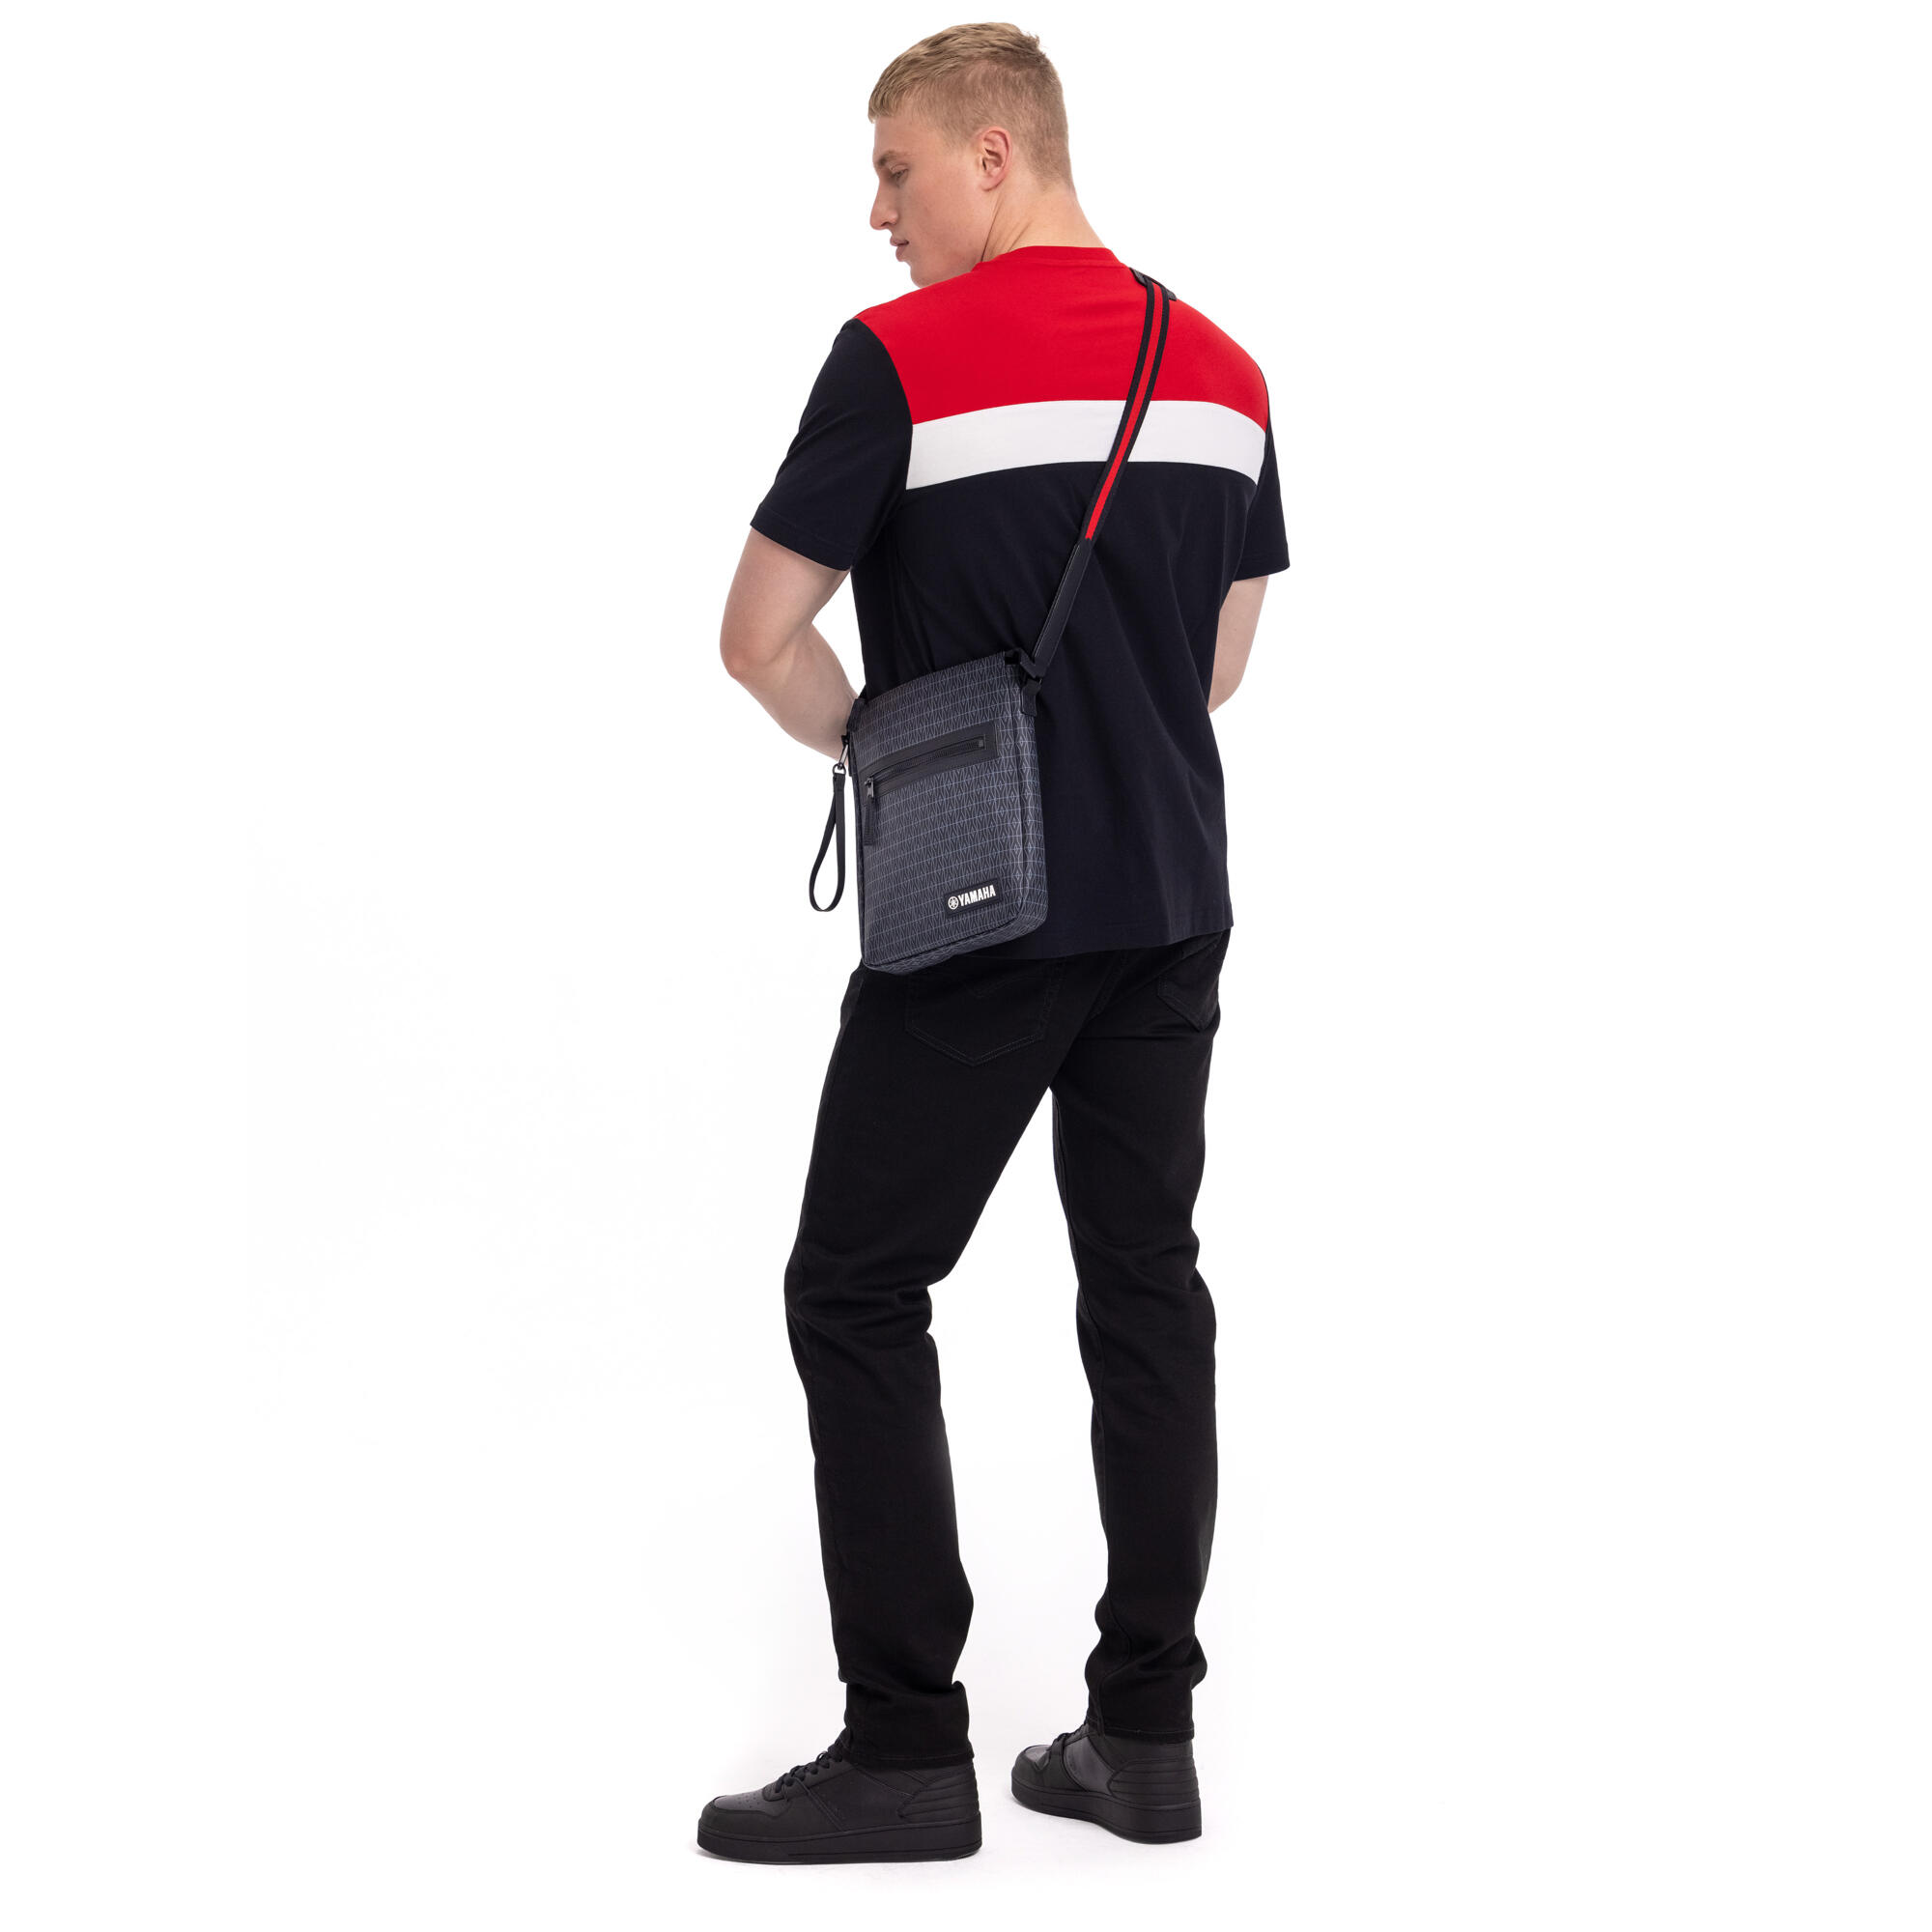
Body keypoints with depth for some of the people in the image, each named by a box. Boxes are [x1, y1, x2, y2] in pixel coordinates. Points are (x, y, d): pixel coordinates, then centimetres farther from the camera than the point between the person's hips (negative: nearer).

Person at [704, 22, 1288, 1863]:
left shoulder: (903, 355, -13)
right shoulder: (1223, 372, 8)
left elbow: (761, 635, -10)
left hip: (979, 918, -6)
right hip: (1172, 905, 7)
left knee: (859, 1295, 2)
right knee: (1147, 1291, 10)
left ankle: (904, 1750, 3)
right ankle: (1146, 1728, 13)